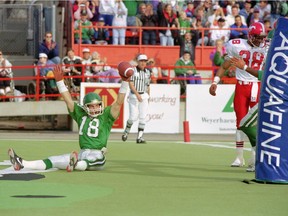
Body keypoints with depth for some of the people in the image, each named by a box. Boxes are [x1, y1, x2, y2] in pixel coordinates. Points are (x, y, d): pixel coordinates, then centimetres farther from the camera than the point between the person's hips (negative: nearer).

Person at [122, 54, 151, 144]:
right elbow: (131, 84, -13)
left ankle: (140, 137, 0)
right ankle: (126, 131, 19)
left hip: (144, 96, 4)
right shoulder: (133, 70, -6)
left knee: (142, 118, -3)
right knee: (133, 117, -7)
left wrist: (148, 98, 15)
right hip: (134, 96, -4)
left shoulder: (147, 72, 9)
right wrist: (137, 94, -23)